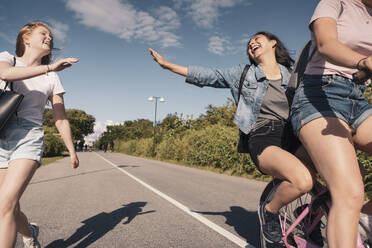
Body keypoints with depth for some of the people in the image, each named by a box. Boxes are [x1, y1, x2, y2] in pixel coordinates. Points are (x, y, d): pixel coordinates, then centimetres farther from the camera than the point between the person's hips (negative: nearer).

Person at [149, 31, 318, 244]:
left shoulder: (292, 73, 20)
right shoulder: (243, 74, 14)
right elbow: (207, 76, 13)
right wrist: (166, 64, 12)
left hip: (294, 135, 4)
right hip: (264, 139, -3)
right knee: (303, 181, -32)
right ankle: (270, 211, -1)